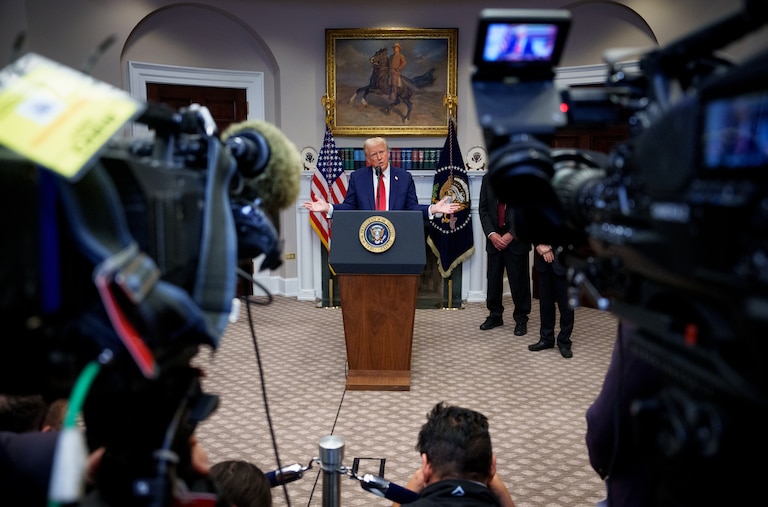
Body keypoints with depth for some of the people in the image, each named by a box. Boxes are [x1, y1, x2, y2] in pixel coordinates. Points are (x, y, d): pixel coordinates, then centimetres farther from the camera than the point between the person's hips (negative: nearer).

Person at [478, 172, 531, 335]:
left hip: (516, 239, -3)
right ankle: (495, 315, 25)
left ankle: (521, 319, 17)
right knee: (493, 279, 9)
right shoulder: (488, 178, 6)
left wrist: (511, 235, -13)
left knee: (519, 281, 2)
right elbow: (483, 209, 5)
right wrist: (491, 234, -8)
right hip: (494, 238, 3)